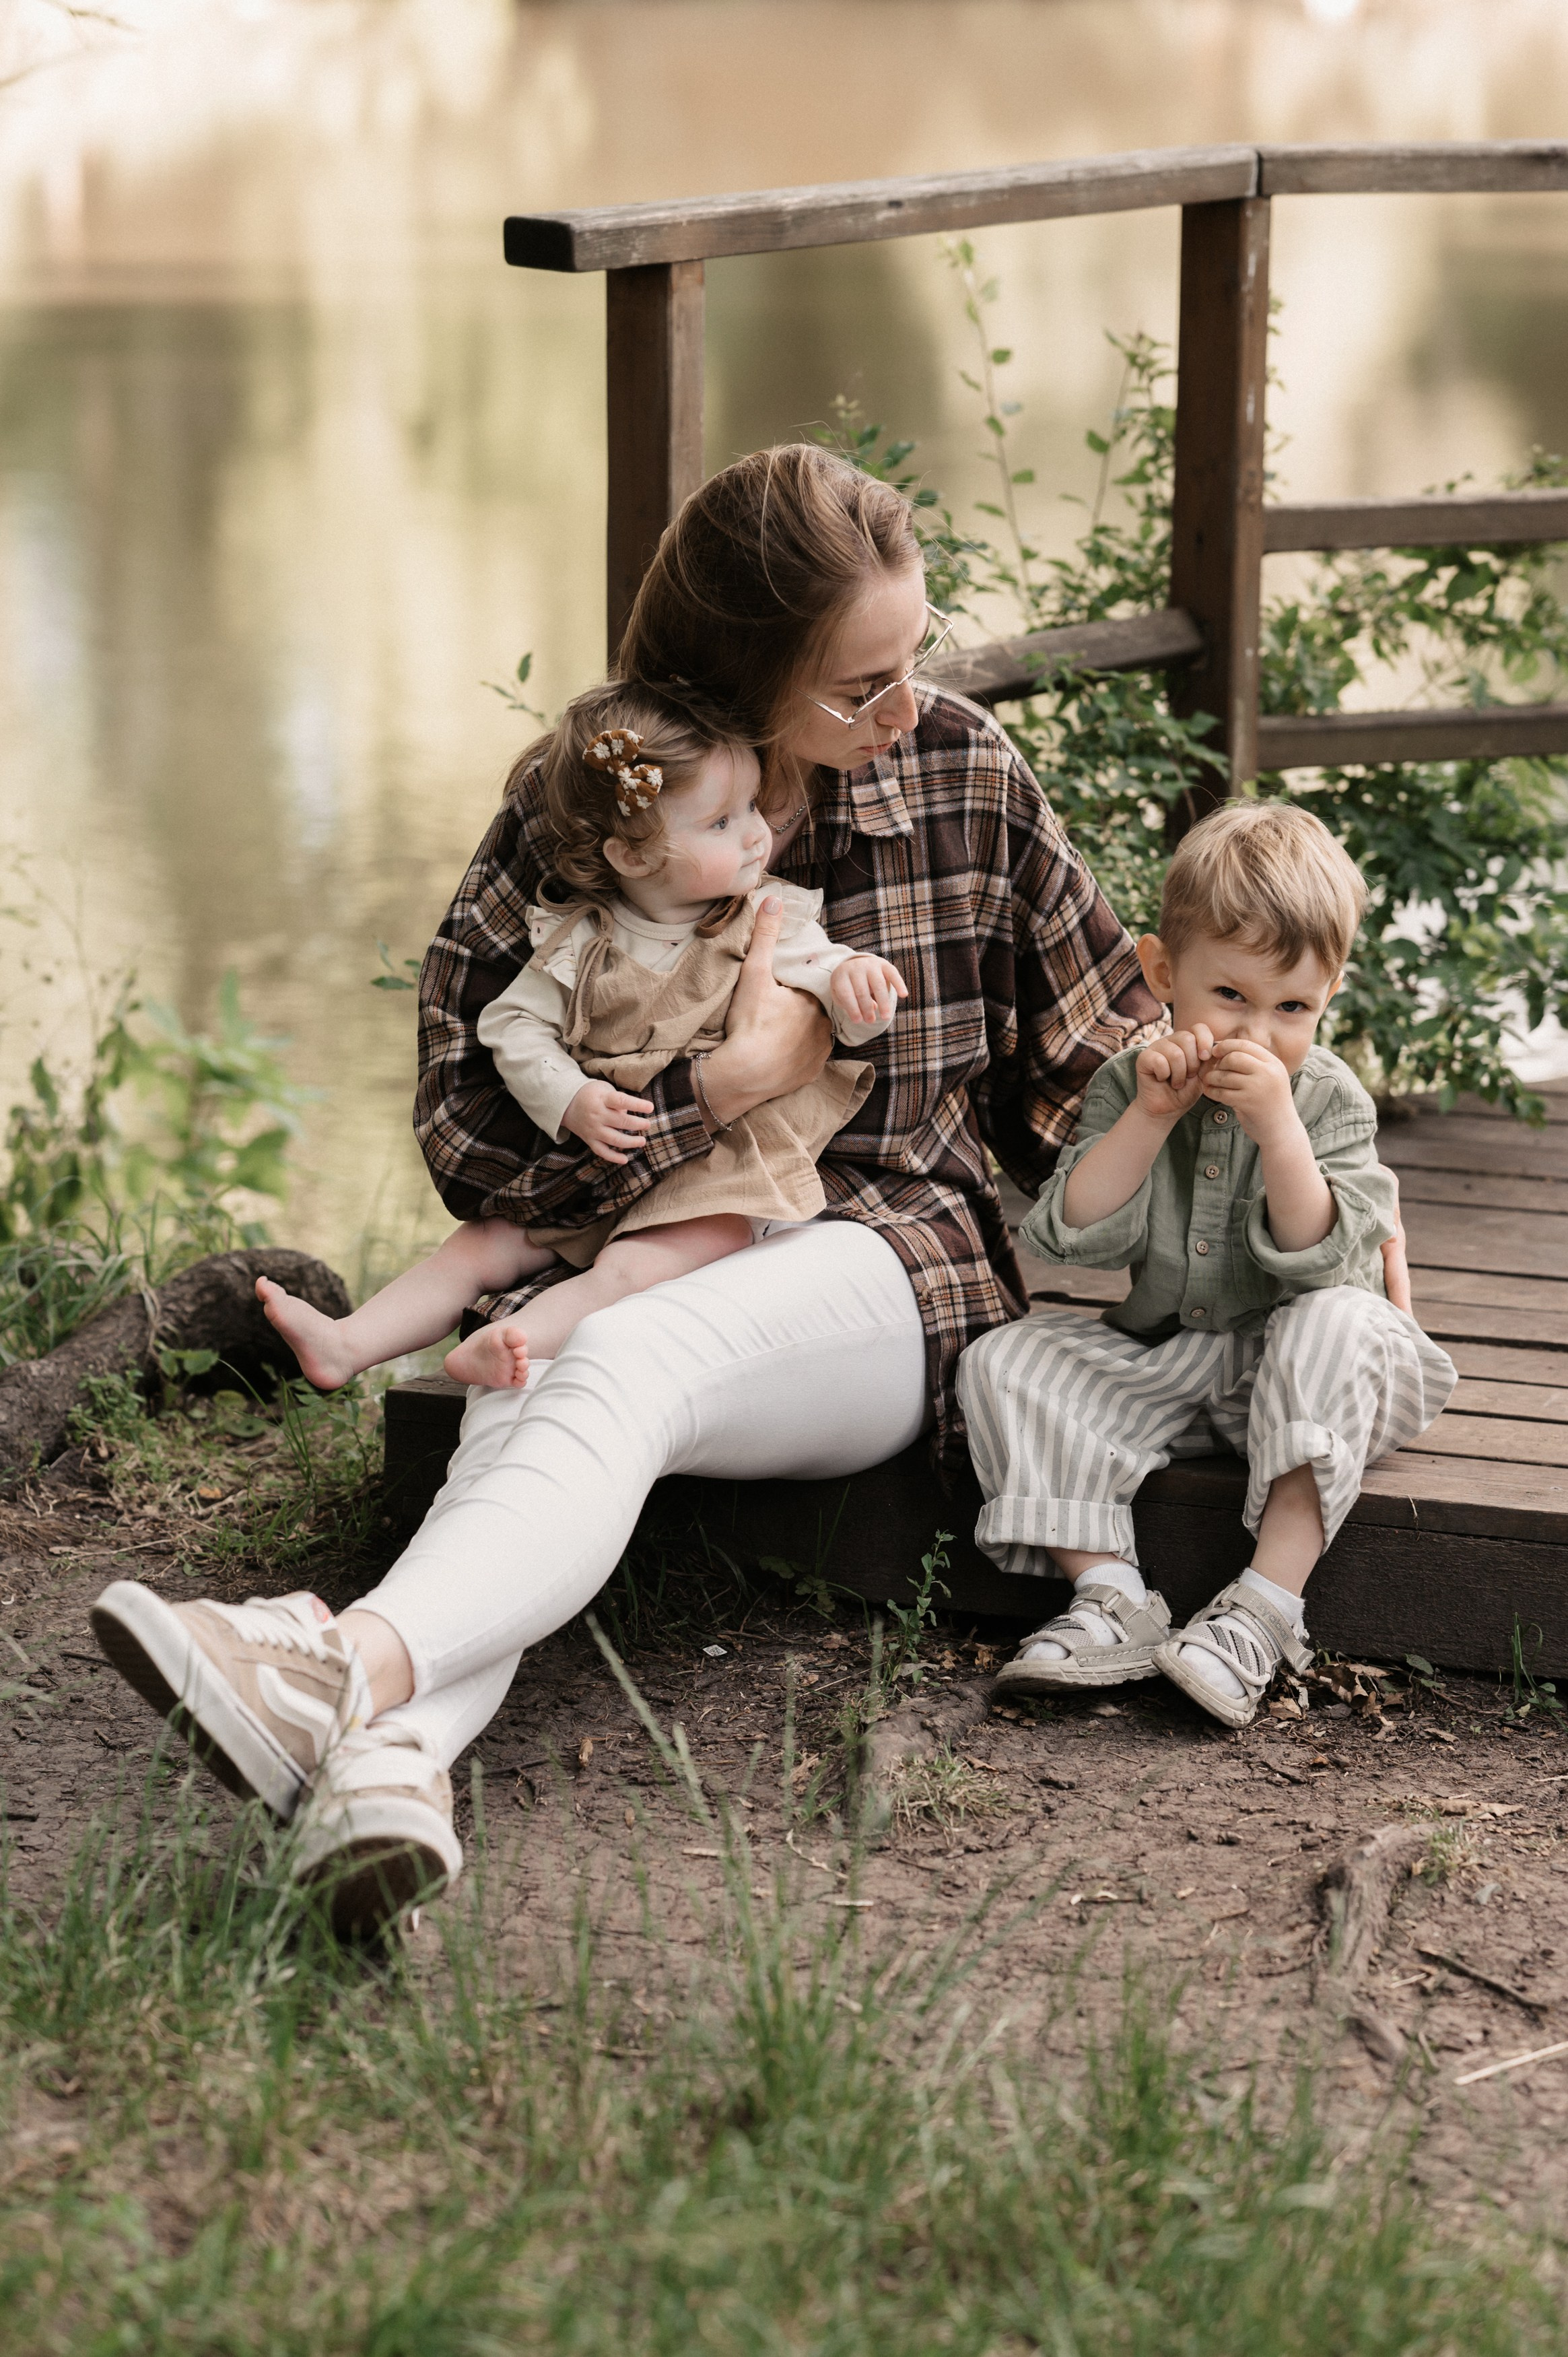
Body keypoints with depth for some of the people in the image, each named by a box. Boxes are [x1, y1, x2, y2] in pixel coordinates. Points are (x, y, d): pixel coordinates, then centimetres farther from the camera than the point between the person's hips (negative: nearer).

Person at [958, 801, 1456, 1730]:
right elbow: (1080, 1238, -12)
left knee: (1337, 1324, -35)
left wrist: (1278, 1125, -31)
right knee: (1005, 1361, -15)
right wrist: (1150, 1117, -22)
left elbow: (1321, 1261, -20)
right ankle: (1111, 1595, -27)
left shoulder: (1331, 1099, -8)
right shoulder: (1129, 1086, -1)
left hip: (1293, 1368, -3)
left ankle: (1268, 1604, -42)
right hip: (1162, 1365, 3)